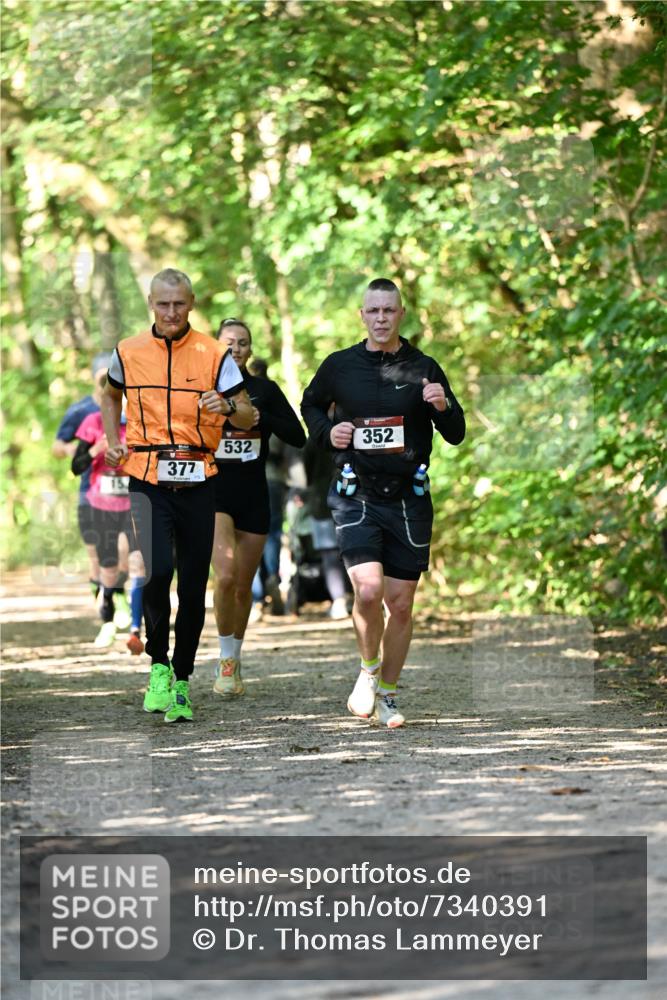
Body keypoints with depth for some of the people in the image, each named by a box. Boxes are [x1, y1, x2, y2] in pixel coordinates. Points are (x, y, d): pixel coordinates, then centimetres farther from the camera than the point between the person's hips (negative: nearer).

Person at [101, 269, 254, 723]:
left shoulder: (214, 354, 0)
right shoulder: (128, 352, 5)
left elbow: (249, 417, -1)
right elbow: (112, 395, 27)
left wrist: (228, 406, -23)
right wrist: (113, 441, 13)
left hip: (197, 484, 0)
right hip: (148, 481, 0)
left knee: (193, 587, 3)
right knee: (158, 570, -22)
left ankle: (181, 681, 17)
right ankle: (158, 663, -3)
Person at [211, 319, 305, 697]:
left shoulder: (266, 390, 4)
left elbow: (298, 437, -2)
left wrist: (262, 418, -16)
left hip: (254, 496, 2)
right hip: (214, 494, -2)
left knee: (244, 587, 8)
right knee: (225, 576, -21)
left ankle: (235, 658, 26)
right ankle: (227, 660, -8)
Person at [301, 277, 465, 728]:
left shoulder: (424, 369, 3)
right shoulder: (339, 366, 3)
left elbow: (457, 435, 7)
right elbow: (310, 404, 22)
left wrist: (443, 407, -14)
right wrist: (327, 430, 1)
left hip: (409, 499, 1)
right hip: (356, 496, -1)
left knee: (401, 603, 4)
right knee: (368, 589, -20)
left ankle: (387, 695, 21)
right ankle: (369, 669, 8)